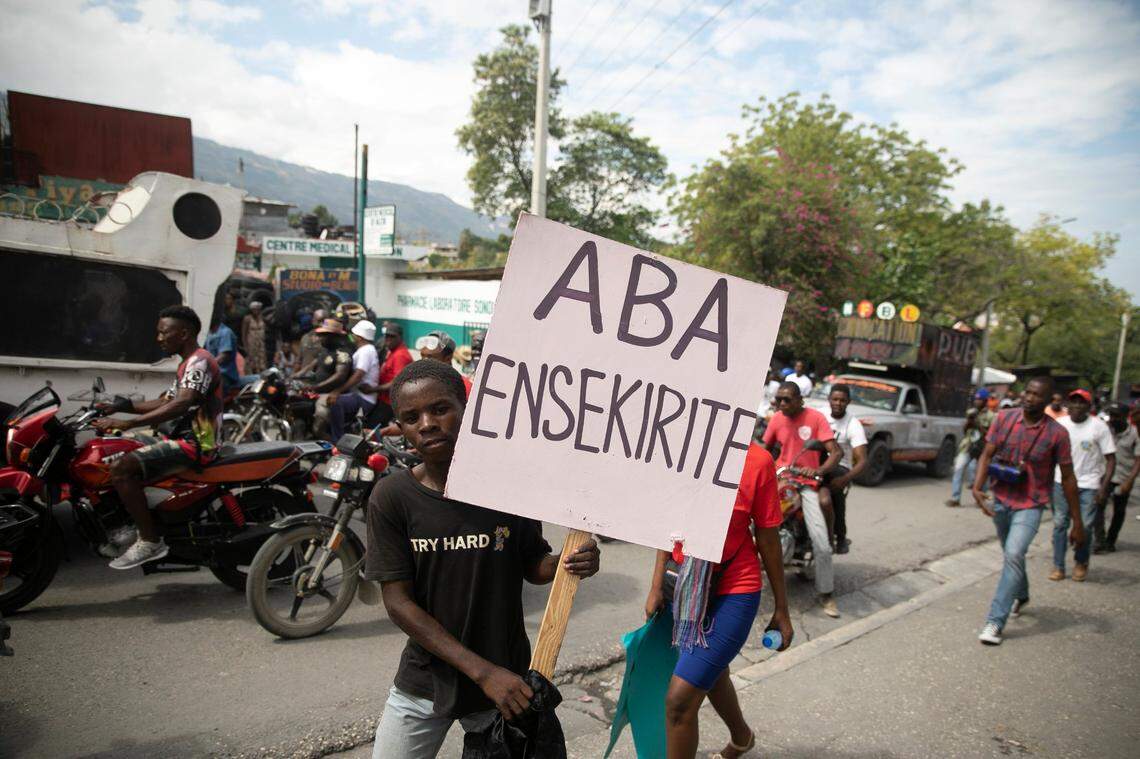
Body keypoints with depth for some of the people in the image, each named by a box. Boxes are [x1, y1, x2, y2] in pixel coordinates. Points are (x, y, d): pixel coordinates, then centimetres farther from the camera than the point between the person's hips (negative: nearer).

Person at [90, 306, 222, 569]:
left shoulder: (200, 361, -14)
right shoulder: (188, 364, 21)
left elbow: (180, 405, -28)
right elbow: (164, 402, 22)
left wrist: (127, 423, -31)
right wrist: (118, 406, 12)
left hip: (194, 444, -11)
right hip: (186, 439, 11)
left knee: (121, 468, -22)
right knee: (121, 454, 18)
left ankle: (150, 540, -17)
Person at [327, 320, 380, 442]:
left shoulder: (366, 351, -13)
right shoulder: (364, 350, 20)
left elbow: (358, 376, -23)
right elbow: (353, 374, 21)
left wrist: (338, 391, -27)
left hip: (364, 399, -11)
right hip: (356, 393, 11)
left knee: (335, 402, -31)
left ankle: (338, 441, -24)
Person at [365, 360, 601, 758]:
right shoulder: (391, 497, -12)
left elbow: (532, 565, 3)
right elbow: (398, 602, -13)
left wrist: (568, 562, -21)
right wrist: (483, 672, -19)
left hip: (506, 677, 1)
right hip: (425, 679, 0)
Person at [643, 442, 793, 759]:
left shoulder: (756, 460, -20)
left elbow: (768, 539, -10)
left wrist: (781, 609, -1)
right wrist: (657, 585, 6)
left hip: (733, 592, -6)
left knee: (680, 698, -10)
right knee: (711, 674, 28)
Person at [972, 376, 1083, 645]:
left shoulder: (1057, 433, -12)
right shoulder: (1004, 418, -5)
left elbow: (1068, 477, -6)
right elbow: (987, 454, -5)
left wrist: (1077, 523, -3)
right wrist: (977, 488, -22)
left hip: (1030, 506, -4)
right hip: (1000, 501, 4)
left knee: (1013, 555, -19)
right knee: (1011, 554, 22)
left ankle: (995, 622, -15)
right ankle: (1021, 596, 50)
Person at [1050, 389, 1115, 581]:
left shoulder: (1099, 427, -8)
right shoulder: (1060, 424, 0)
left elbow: (1111, 459, -7)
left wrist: (1104, 486, -14)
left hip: (1089, 485, -2)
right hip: (1062, 481, 2)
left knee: (1085, 526, 1)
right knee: (1059, 523, 5)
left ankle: (1081, 563, 25)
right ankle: (1058, 566, 14)